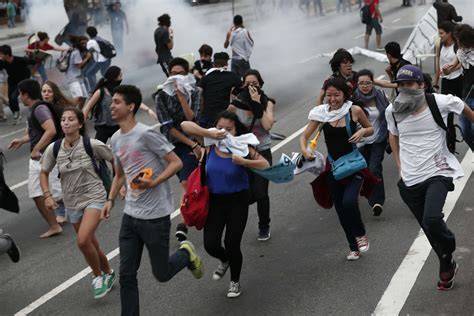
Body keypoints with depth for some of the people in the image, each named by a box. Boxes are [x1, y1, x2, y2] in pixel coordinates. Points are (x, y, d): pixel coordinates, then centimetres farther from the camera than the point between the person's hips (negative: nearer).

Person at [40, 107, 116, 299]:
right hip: (72, 203, 4)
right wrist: (47, 195, -3)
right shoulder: (53, 149, -5)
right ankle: (108, 273, 40)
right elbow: (44, 173, 10)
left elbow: (115, 160, -1)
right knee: (91, 245, 13)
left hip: (94, 198, -4)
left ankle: (98, 276, 1)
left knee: (83, 241, -23)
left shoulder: (92, 145, -15)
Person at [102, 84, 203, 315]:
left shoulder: (146, 134, -15)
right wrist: (111, 199, 8)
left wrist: (154, 183, -25)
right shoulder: (116, 139, 8)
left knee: (161, 274, 6)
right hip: (130, 216, 7)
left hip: (155, 216, -7)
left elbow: (176, 163, -13)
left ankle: (186, 254, 35)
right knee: (126, 276, 5)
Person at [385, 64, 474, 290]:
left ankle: (447, 261, 4)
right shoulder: (392, 111, -2)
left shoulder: (441, 102, -12)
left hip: (437, 173, -4)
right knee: (429, 229, 13)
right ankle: (448, 266, 37)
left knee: (431, 220, -26)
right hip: (410, 180, 4)